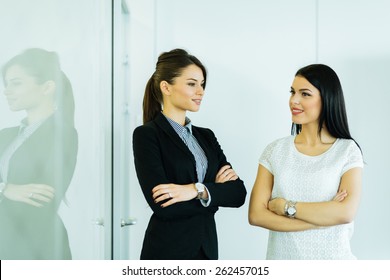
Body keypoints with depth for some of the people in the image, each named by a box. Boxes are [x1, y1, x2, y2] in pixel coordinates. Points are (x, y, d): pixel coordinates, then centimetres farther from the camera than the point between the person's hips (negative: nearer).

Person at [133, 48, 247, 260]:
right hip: (167, 252, -5)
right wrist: (215, 190, -10)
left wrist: (199, 190, -18)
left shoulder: (206, 136, 7)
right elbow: (163, 205, -19)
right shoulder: (146, 135, -10)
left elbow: (238, 193, -2)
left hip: (207, 249, 6)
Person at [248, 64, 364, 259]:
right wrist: (322, 217, -16)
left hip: (331, 257, -1)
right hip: (281, 256, 2)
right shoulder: (275, 150, -1)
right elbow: (256, 214, -10)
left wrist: (286, 206, -14)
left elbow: (346, 212, -18)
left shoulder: (347, 150, -6)